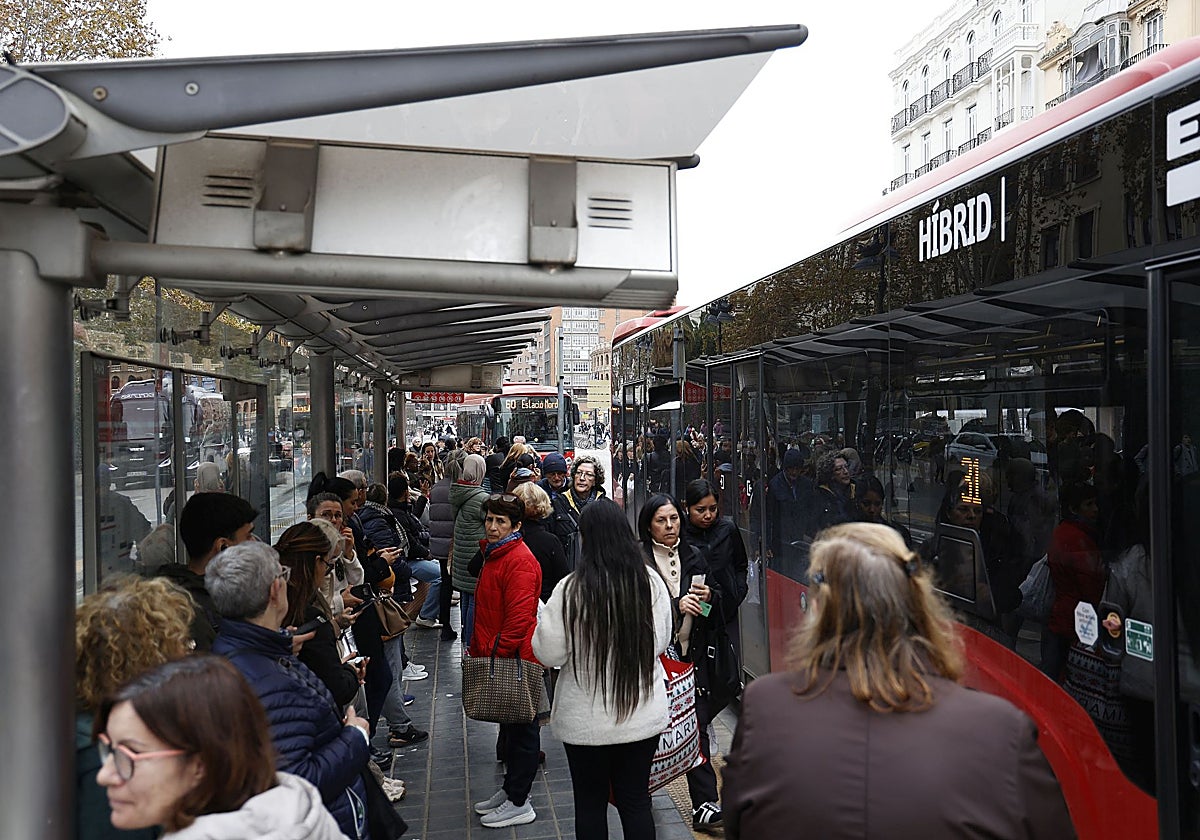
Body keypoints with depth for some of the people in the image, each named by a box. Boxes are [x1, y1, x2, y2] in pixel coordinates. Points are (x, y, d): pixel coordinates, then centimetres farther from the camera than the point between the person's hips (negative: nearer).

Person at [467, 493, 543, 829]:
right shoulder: (492, 553, 12)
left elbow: (519, 618, -24)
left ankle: (519, 803, 15)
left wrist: (496, 652, -20)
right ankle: (511, 789, 33)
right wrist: (479, 648, 19)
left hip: (515, 659, -10)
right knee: (510, 725, 20)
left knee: (521, 729, 4)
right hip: (497, 658, 10)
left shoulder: (520, 561, -20)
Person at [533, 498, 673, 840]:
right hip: (643, 716, 3)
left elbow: (549, 654, -13)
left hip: (586, 721, -2)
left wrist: (543, 619, 4)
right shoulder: (651, 582, -9)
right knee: (636, 801, 17)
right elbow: (661, 641, 2)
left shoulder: (570, 589, -20)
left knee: (590, 803, 16)